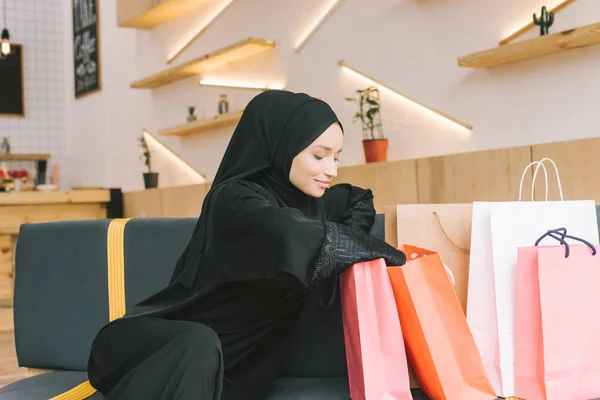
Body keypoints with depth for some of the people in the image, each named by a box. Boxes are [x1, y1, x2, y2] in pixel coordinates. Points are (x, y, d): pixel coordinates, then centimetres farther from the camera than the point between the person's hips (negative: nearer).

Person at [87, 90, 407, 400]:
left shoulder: (310, 201, 6)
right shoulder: (236, 200, -17)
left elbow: (360, 197, 26)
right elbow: (298, 243, -36)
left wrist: (351, 237, 2)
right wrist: (384, 252, -19)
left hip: (231, 368, 6)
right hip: (168, 345, -5)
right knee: (200, 346, -39)